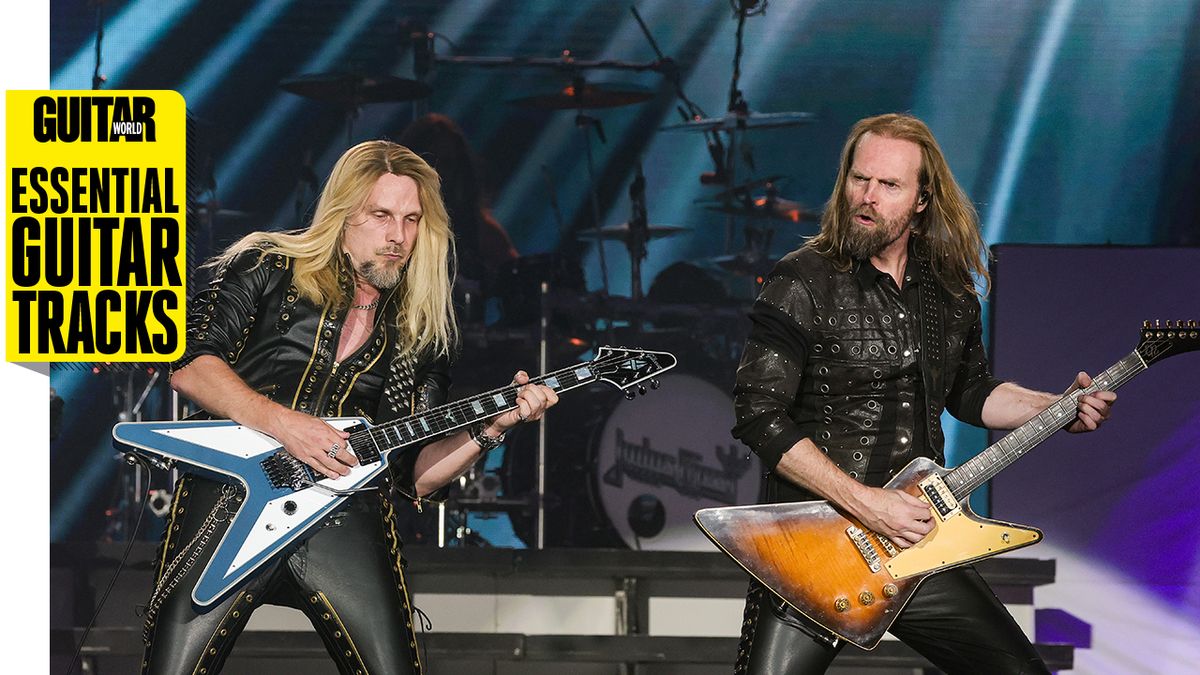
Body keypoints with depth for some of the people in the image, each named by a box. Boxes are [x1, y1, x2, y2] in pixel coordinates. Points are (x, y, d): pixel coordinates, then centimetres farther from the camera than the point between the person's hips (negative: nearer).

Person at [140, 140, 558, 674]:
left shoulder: (422, 335, 18)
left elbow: (414, 475, 15)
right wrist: (281, 422, -13)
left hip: (345, 520, 3)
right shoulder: (268, 267, 9)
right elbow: (187, 362, -2)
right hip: (231, 495, -3)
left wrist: (491, 427, 0)